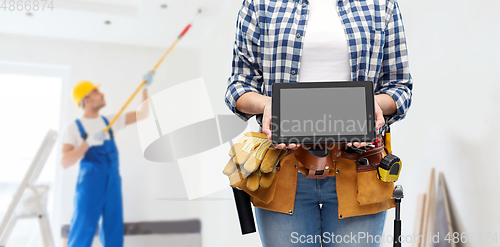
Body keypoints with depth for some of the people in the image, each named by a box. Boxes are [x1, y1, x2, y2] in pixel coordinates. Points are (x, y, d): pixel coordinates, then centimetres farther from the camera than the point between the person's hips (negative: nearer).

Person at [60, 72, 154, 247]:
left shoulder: (109, 121, 10)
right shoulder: (74, 128, -3)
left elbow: (142, 114, 9)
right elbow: (64, 163, -13)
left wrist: (145, 88, 0)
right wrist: (89, 142, -23)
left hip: (113, 183, 5)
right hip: (90, 184, -5)